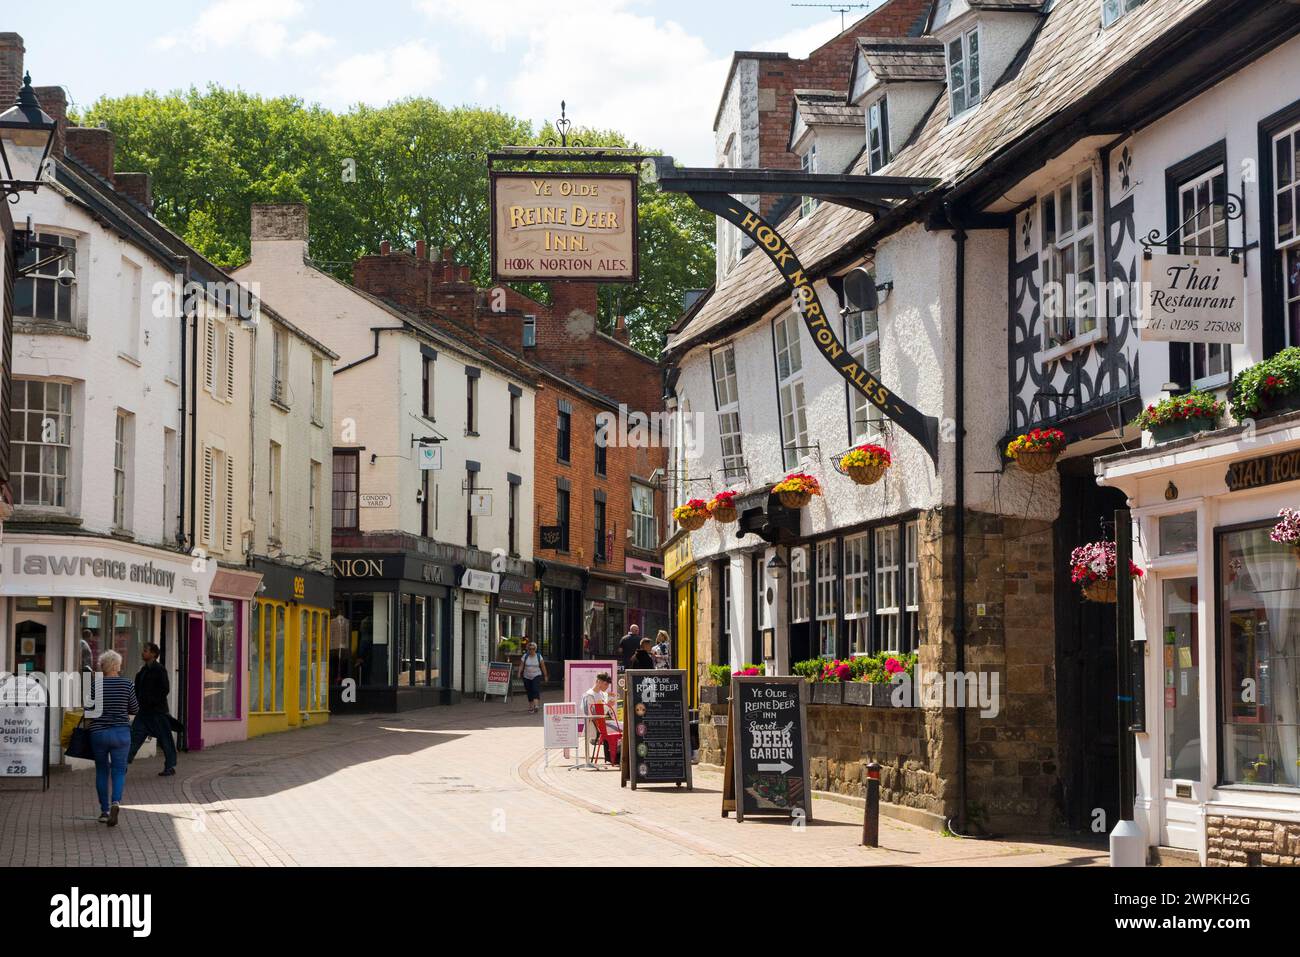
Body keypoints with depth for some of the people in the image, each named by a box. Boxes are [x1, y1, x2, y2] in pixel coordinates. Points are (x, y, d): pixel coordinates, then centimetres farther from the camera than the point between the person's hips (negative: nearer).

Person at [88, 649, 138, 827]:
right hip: (121, 733, 0)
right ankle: (116, 802, -22)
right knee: (119, 771, 3)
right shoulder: (127, 685, -3)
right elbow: (135, 709, 5)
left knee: (101, 771, 14)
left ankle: (105, 811, 17)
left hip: (98, 732, 0)